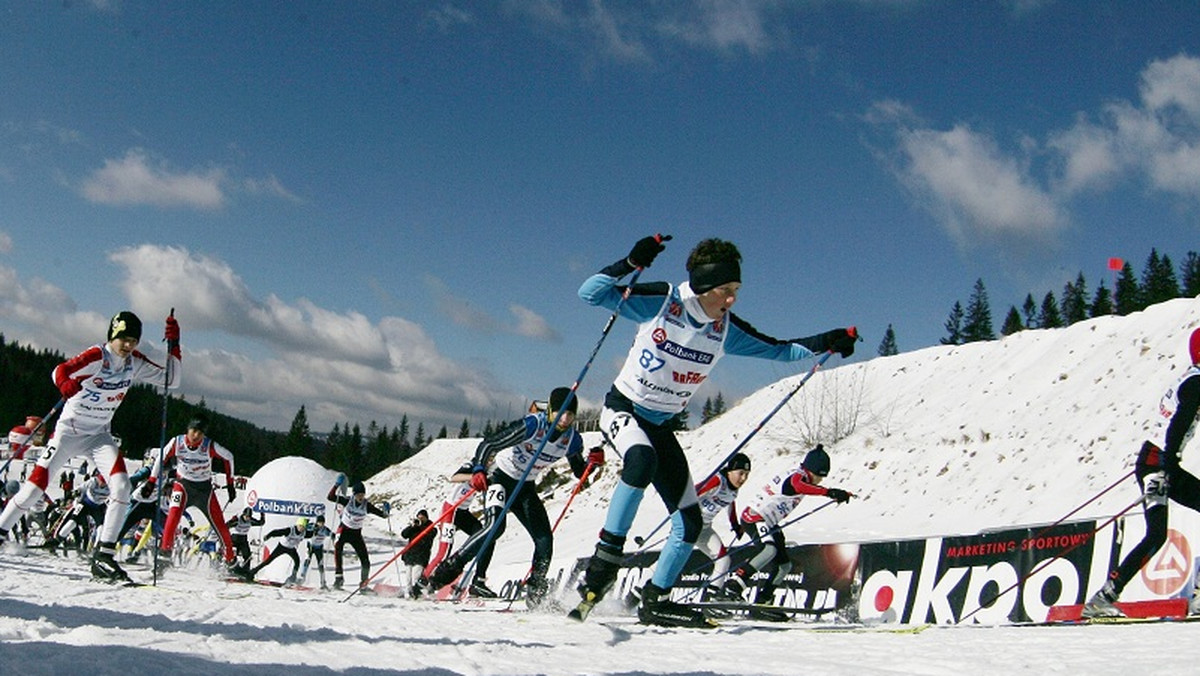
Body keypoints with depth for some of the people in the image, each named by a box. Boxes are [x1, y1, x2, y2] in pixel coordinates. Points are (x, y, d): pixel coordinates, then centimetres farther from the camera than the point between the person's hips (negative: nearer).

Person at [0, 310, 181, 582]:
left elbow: (171, 379, 0)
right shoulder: (97, 356, -18)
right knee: (36, 485, -4)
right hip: (69, 430, -3)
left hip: (99, 435, 4)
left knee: (121, 485, -18)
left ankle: (104, 554, -16)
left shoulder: (135, 363, -3)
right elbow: (61, 370, -27)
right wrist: (65, 384, -51)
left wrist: (173, 345, -13)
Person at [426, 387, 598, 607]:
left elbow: (579, 472, 5)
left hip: (526, 487, 6)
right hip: (501, 476, -6)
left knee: (545, 540, -8)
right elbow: (490, 443, -27)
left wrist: (592, 461, -17)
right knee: (495, 526, -28)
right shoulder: (532, 425, -26)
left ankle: (535, 589, 7)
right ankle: (450, 567, -18)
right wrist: (479, 470, -42)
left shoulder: (572, 439, -9)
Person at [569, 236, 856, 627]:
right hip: (623, 408, -5)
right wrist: (629, 264, -35)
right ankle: (607, 556, -27)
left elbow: (778, 349, 4)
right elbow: (590, 293, -21)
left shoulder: (726, 330, -4)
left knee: (690, 523, -1)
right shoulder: (660, 301, -17)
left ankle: (655, 599, 15)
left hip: (662, 424, 6)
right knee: (642, 459, -39)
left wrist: (824, 343, -10)